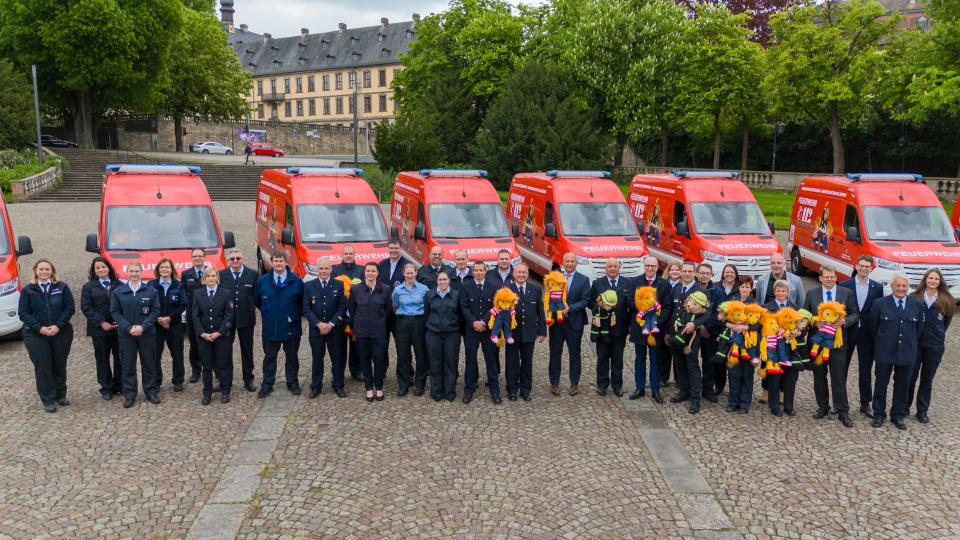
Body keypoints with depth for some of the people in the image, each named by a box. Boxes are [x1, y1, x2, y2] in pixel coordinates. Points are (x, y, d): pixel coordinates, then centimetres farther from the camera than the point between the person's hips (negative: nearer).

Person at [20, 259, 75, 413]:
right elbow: (23, 313, -3)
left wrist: (58, 326, -14)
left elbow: (70, 308, -2)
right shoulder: (28, 290, 0)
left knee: (60, 365, 10)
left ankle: (61, 395, 24)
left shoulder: (62, 287, 1)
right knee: (43, 367, 0)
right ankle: (48, 400, 8)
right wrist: (39, 328, -15)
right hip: (36, 335, -1)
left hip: (61, 333, 1)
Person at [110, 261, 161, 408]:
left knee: (149, 363, 6)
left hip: (147, 333, 0)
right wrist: (128, 327, -12)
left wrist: (143, 326, -14)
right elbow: (115, 312, 0)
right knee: (128, 365, 4)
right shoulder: (118, 292, 2)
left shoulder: (151, 291, 0)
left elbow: (155, 311, -1)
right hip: (126, 334, 0)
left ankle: (151, 392, 18)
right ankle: (129, 395, 12)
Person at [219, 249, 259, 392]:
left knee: (247, 350, 9)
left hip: (246, 317, 0)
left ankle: (248, 380, 18)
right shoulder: (221, 275, 0)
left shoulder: (253, 274, 0)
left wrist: (252, 308, -5)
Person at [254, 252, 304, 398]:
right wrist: (267, 313, 12)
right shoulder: (262, 281, 1)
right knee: (269, 357, 9)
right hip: (270, 327, 1)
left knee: (292, 357, 9)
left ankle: (293, 383, 21)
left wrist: (296, 315, 3)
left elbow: (303, 301, 6)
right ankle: (267, 385, 17)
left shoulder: (296, 281, -3)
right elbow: (257, 301, 13)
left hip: (291, 327, -1)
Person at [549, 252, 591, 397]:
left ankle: (574, 384, 20)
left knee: (574, 354, 9)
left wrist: (569, 308, -17)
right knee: (555, 353, 7)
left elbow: (585, 301, -7)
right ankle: (554, 383, 17)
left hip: (574, 322, -1)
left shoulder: (583, 280, -1)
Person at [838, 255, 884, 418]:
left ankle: (865, 404, 16)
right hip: (847, 332, -1)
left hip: (867, 334, 1)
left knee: (866, 370, 7)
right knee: (842, 368, 8)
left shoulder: (878, 288, 1)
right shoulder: (844, 286, -3)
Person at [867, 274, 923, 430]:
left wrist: (910, 343, 12)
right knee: (881, 384, 8)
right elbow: (872, 327, 4)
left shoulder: (918, 305, 0)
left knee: (902, 386, 11)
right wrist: (880, 343, 8)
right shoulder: (879, 304, -6)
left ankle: (898, 416, 25)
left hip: (907, 353, 2)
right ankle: (879, 414, 22)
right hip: (885, 352, -2)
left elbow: (919, 328, 11)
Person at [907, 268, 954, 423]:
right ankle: (904, 407, 17)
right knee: (911, 376, 4)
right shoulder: (914, 298, -4)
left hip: (935, 345, 1)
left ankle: (922, 411, 17)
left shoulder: (946, 301, 0)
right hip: (915, 343, -1)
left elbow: (947, 321, 10)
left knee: (927, 378, 10)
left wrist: (939, 334, 4)